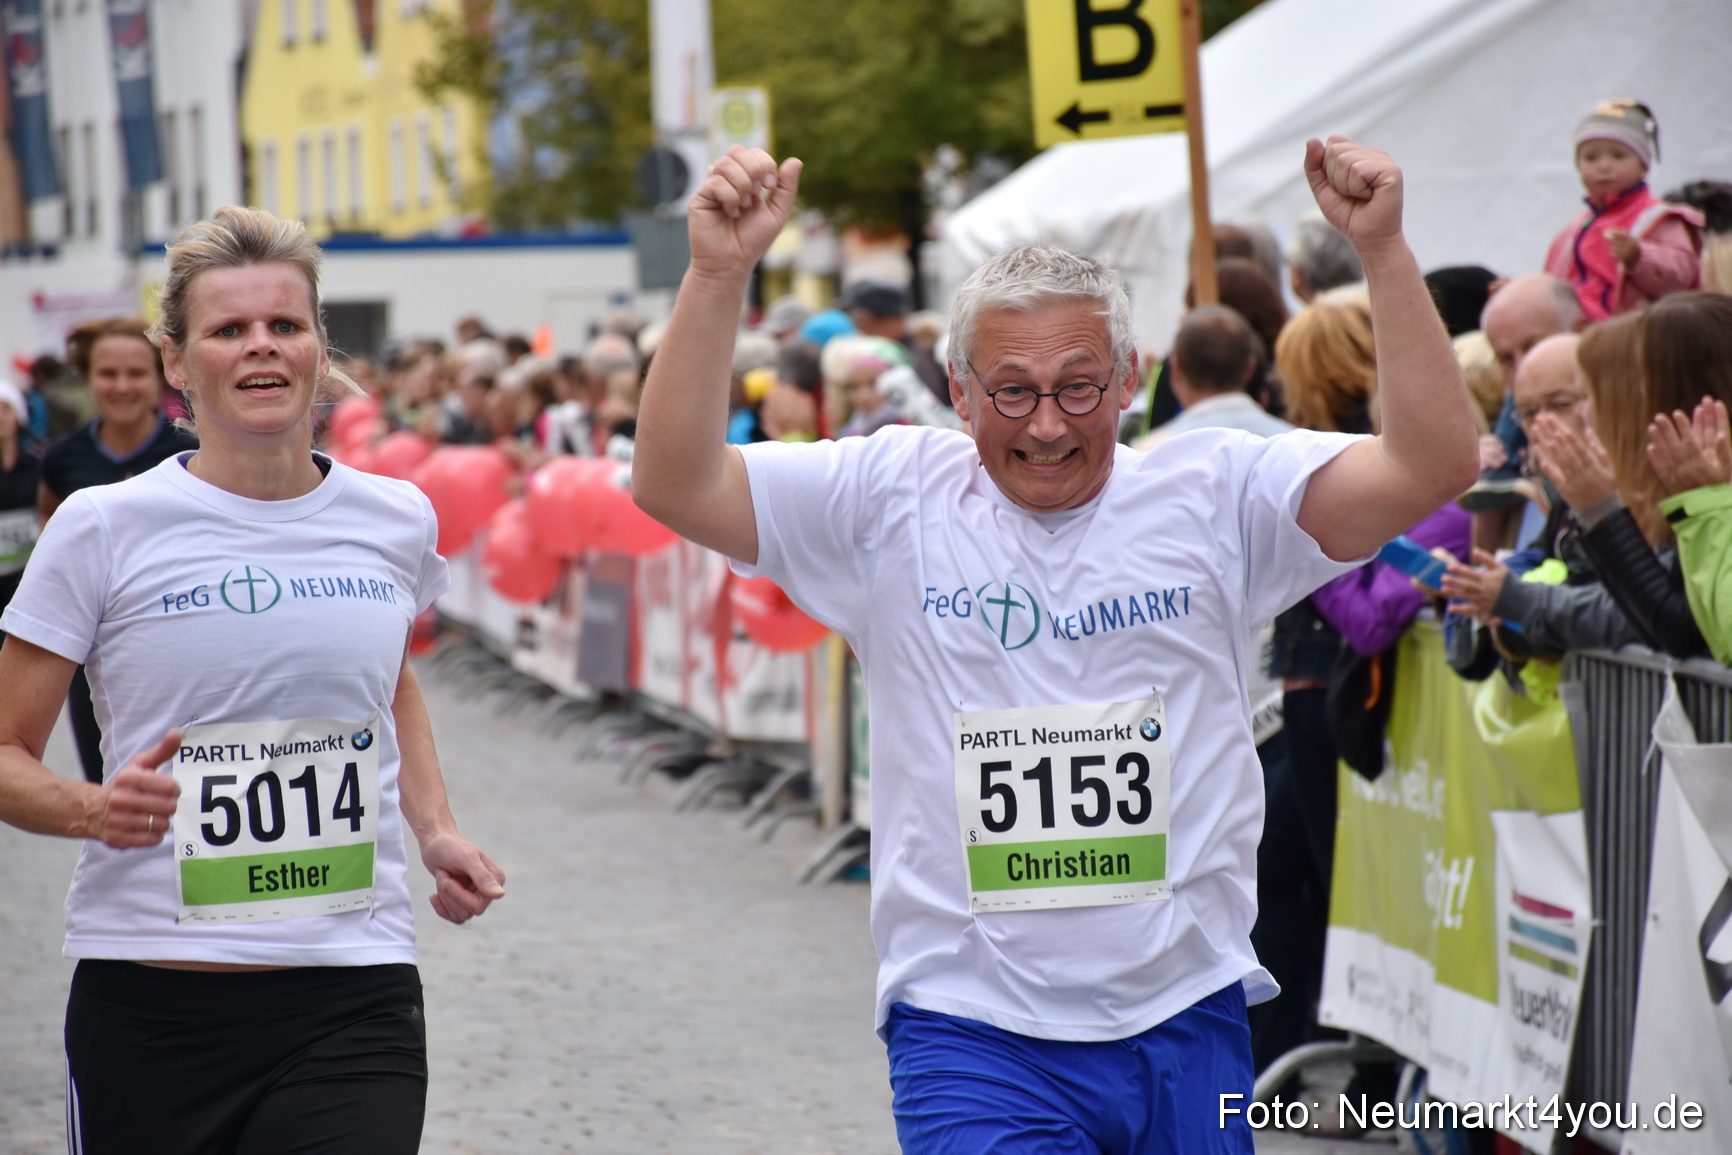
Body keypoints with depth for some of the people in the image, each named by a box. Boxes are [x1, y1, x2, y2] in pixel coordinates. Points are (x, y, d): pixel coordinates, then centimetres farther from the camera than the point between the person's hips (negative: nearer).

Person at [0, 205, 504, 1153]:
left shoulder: (396, 521, 7)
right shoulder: (105, 529, -3)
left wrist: (434, 831, 13)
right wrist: (92, 808, -20)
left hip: (353, 999, 2)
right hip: (149, 997, -1)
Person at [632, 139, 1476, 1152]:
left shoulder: (1213, 497, 1)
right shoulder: (893, 503, 0)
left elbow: (1433, 465, -9)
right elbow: (673, 487, -8)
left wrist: (1384, 249, -19)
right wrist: (718, 275, -20)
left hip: (1188, 1024, 2)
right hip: (973, 1035, -2)